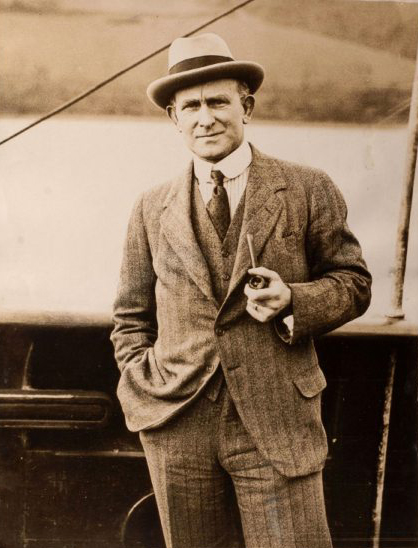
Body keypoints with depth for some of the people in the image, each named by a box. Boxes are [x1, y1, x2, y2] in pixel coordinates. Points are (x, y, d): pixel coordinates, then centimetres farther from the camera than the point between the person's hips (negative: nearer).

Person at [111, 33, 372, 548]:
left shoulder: (307, 190, 3)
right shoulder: (152, 209, 10)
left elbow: (353, 282, 6)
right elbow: (132, 317, 15)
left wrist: (292, 301, -12)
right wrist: (144, 389, 1)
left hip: (276, 422, -2)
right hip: (176, 424, 3)